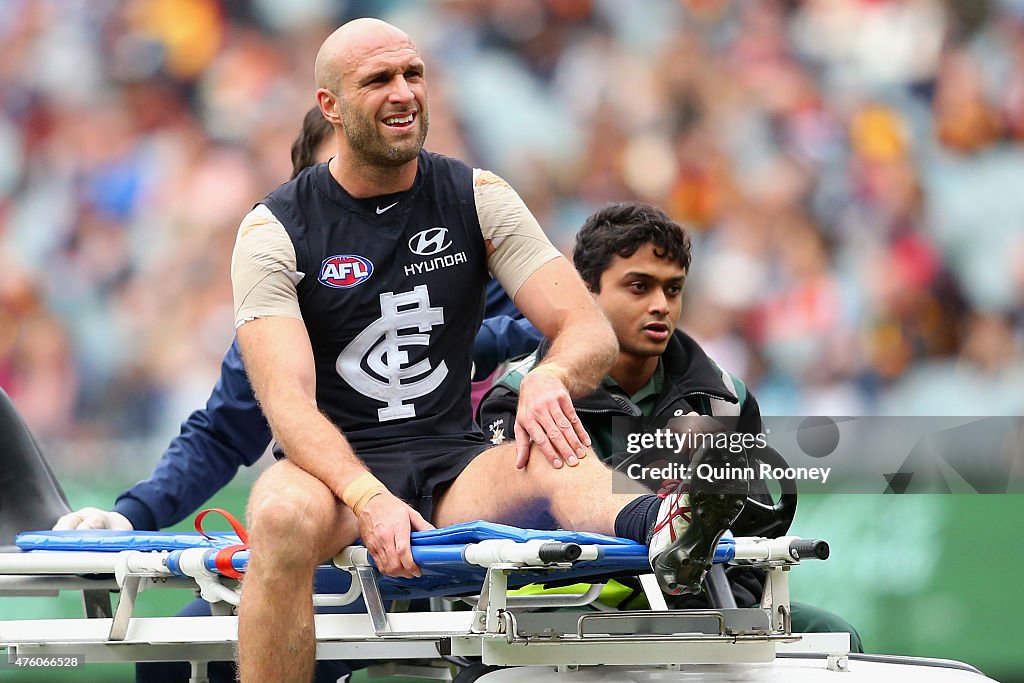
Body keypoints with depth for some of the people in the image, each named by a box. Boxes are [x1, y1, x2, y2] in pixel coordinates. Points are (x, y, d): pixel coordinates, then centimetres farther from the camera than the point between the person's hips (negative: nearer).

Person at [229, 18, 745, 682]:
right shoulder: (275, 229, -4)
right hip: (336, 468, -2)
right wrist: (369, 501, -35)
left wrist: (548, 379, -29)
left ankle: (657, 527, -65)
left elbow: (592, 331, -3)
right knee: (284, 517, -39)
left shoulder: (477, 197, 5)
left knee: (556, 456, -32)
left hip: (455, 465, 2)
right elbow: (288, 400, -16)